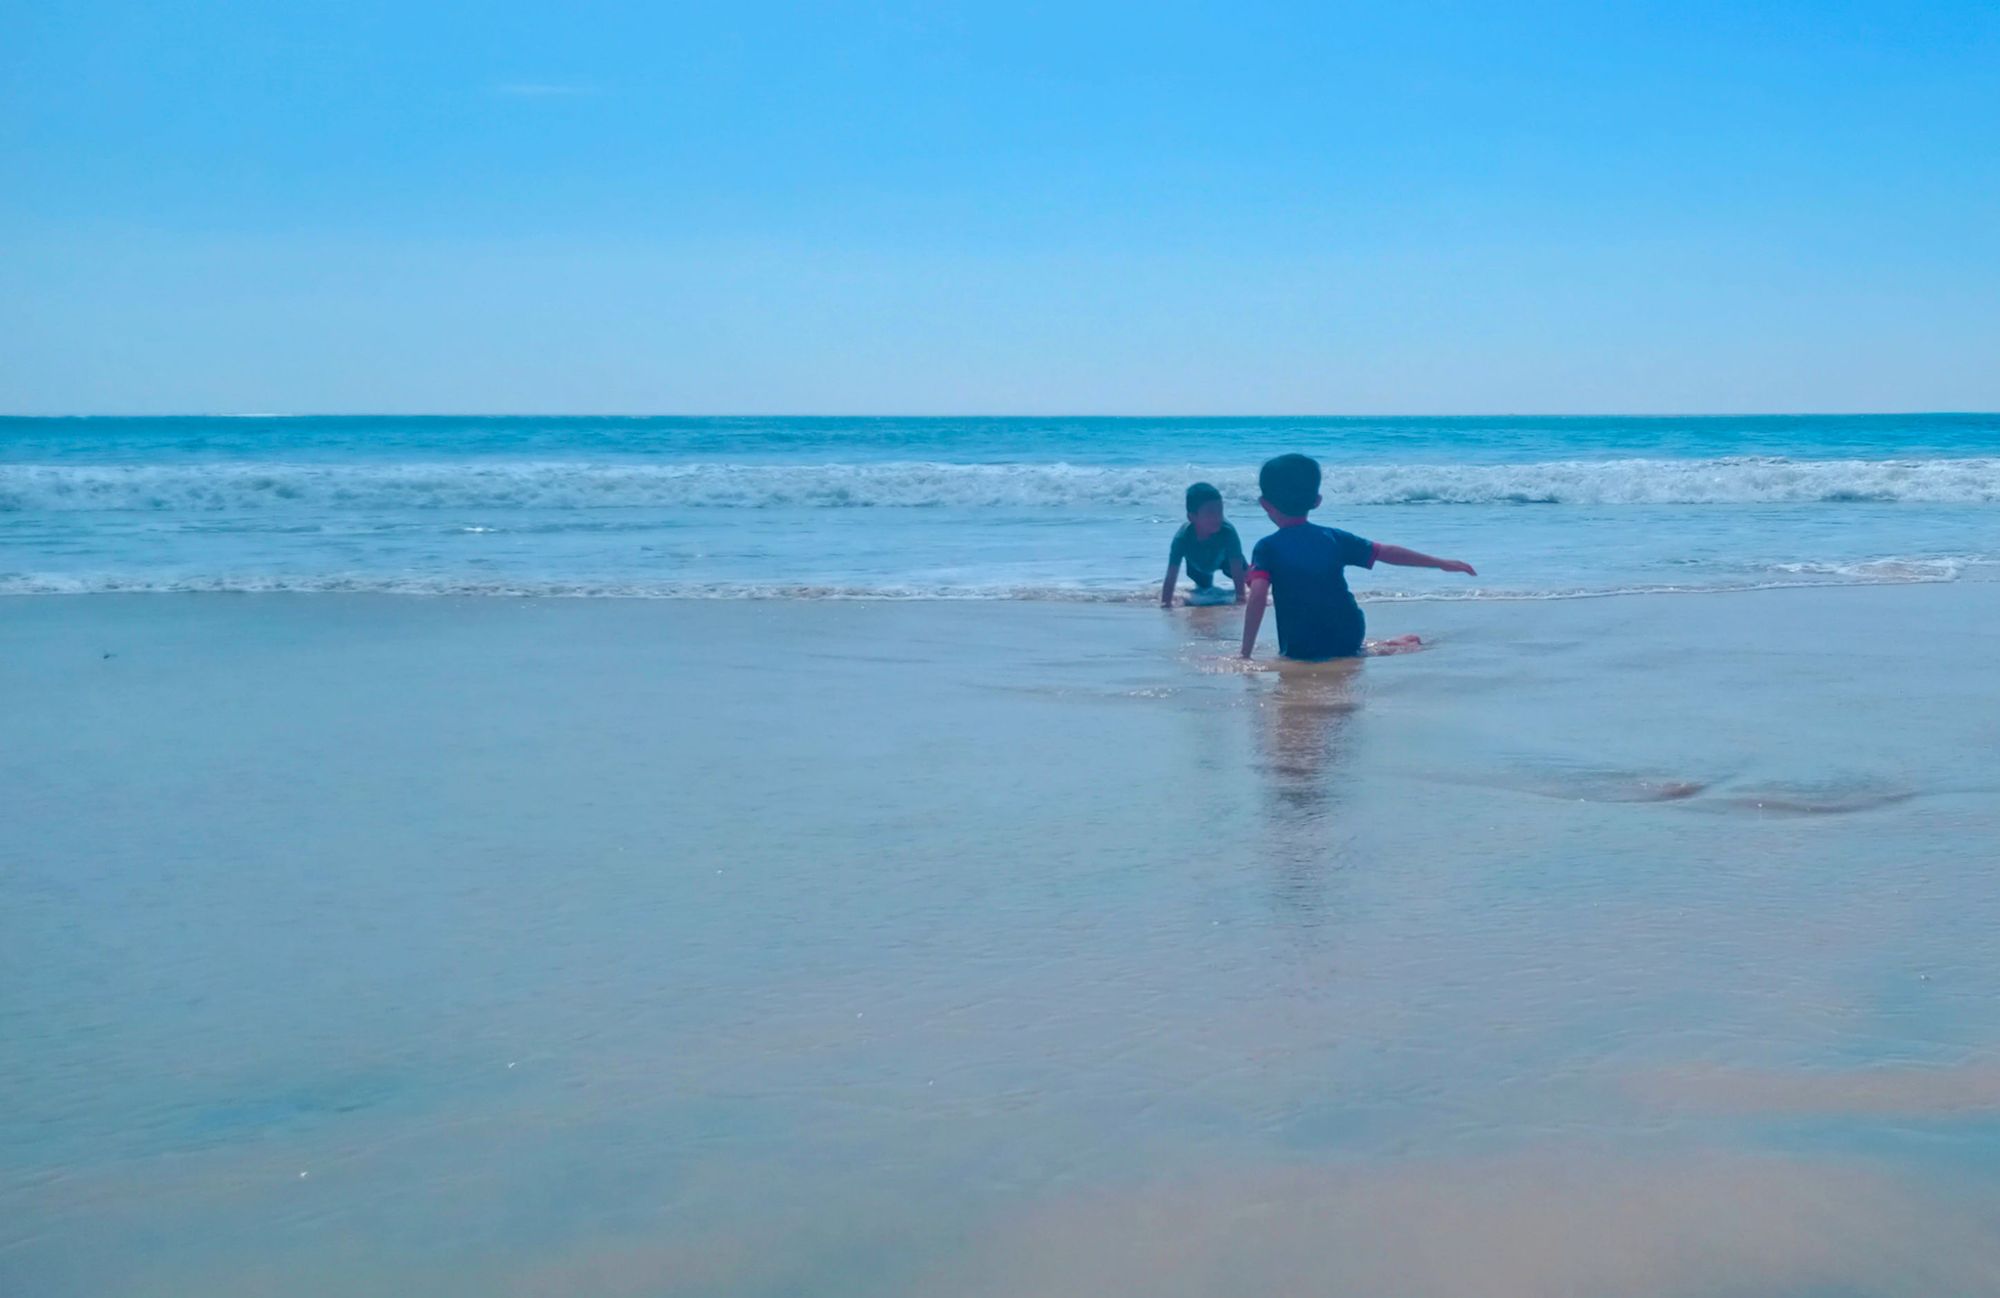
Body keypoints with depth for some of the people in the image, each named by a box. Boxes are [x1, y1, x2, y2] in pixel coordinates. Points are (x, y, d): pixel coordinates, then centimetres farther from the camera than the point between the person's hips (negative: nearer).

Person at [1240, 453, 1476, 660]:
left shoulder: (1267, 548, -6)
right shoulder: (1333, 538, 5)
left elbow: (1258, 596, -20)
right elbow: (1387, 553, 7)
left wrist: (1246, 654, -20)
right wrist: (1440, 563, 17)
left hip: (1302, 652, -6)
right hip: (1348, 643, 6)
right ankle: (1398, 647, 10)